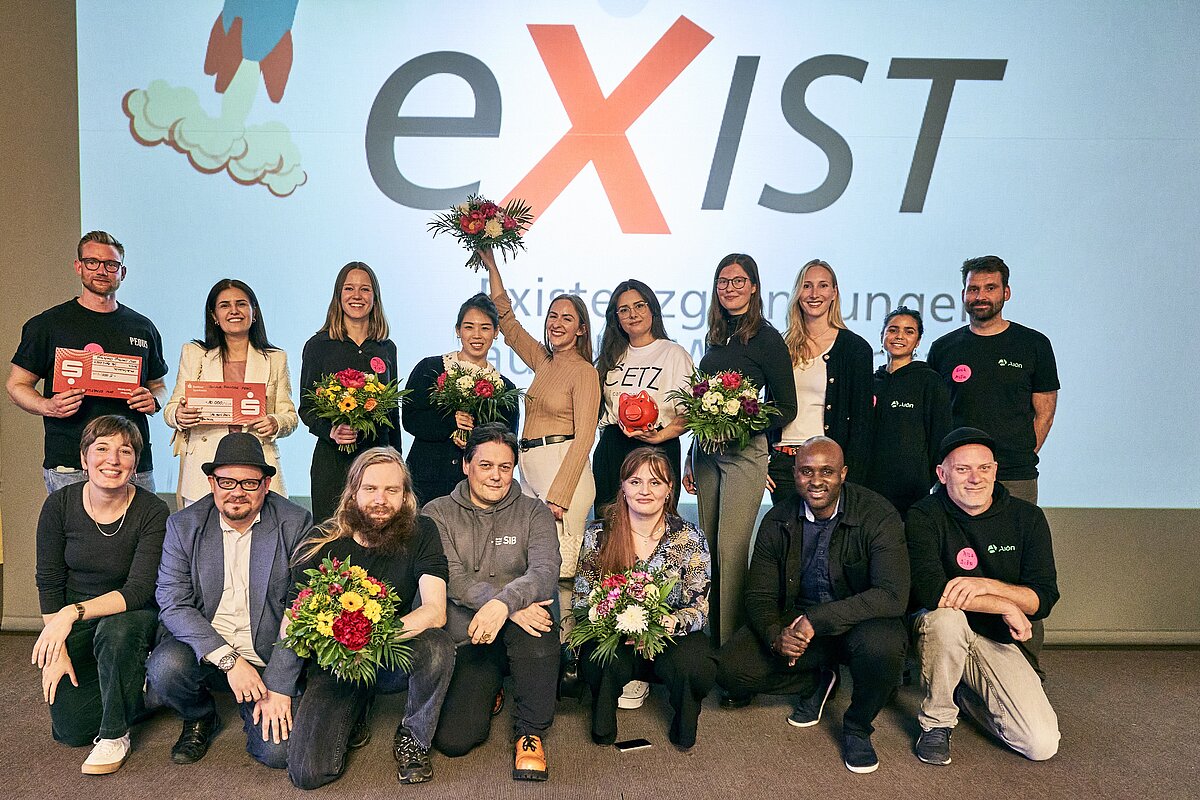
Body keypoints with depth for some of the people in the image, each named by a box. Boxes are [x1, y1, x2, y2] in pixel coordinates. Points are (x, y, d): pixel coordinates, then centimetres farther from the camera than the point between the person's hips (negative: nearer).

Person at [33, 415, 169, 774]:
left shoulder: (152, 511, -19)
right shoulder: (59, 505, -10)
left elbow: (138, 590, -23)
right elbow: (49, 583, -3)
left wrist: (74, 612, -36)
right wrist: (58, 650, -8)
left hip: (132, 616, -2)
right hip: (75, 623, 3)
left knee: (116, 630, -38)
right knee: (69, 728, -9)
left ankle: (115, 735, -14)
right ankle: (133, 686, 25)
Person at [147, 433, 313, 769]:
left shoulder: (296, 524, -7)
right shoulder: (184, 524, -2)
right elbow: (173, 603, -10)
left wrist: (279, 687, -15)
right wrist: (229, 660, -22)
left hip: (268, 656, -1)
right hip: (203, 649, 2)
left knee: (277, 752, -18)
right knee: (165, 668, -30)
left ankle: (254, 710, 20)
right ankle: (200, 718, 6)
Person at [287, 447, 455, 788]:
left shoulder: (421, 533, -11)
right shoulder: (322, 544, -9)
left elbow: (435, 612, -21)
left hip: (397, 659, 0)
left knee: (438, 645, -34)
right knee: (306, 772, -16)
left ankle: (413, 738, -4)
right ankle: (354, 713, 20)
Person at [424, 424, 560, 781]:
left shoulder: (533, 513, 4)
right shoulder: (438, 514, 4)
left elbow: (545, 571, -13)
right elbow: (453, 579, -11)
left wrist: (503, 603, -34)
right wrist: (516, 607, -25)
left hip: (520, 634, 0)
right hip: (465, 641, 0)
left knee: (536, 614, -35)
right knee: (452, 739, -19)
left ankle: (531, 733, -14)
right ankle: (489, 688, 17)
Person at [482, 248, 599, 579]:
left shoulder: (584, 371, -5)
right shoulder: (543, 360, 15)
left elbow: (584, 438, -12)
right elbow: (506, 319, 24)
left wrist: (559, 495, -18)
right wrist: (491, 265, 23)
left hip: (563, 469, -7)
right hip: (530, 470, 7)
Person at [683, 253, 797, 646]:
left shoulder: (766, 337, -6)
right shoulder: (716, 337, 14)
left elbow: (786, 407, -6)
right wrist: (691, 460, 18)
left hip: (745, 451, -7)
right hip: (707, 451, 7)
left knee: (730, 548, -7)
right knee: (709, 547, 10)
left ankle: (731, 643, 2)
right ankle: (710, 640, 19)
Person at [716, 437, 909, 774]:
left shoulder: (878, 516, -17)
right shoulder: (777, 522, -5)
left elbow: (892, 595, -27)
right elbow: (759, 595, -2)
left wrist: (817, 619, -33)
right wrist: (775, 635, -26)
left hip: (859, 622, -3)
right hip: (795, 622, 3)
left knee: (883, 646, -37)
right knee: (731, 669, -17)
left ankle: (857, 727, -3)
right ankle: (818, 682, 13)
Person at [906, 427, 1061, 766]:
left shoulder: (1027, 517, -3)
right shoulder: (924, 518, -12)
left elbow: (1044, 598, -7)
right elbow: (930, 592, -26)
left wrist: (986, 585, -24)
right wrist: (1004, 606, -22)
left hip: (1003, 641, 3)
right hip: (944, 633, -2)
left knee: (1042, 746, -14)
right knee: (946, 617, -38)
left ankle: (968, 695, 18)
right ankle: (935, 722, -12)